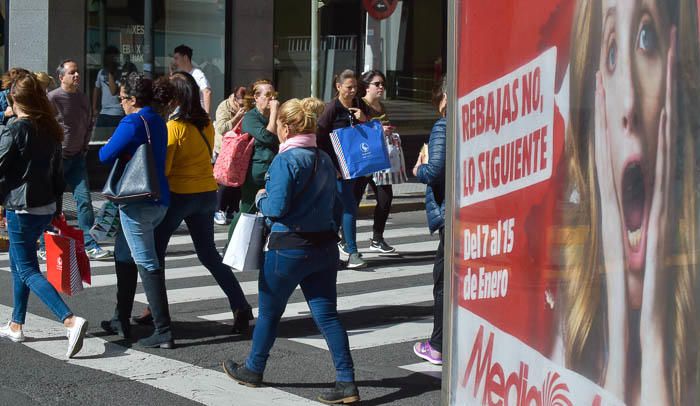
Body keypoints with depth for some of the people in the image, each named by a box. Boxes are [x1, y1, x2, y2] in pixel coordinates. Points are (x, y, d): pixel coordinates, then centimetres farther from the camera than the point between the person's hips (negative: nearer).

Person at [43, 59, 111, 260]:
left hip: (77, 157, 5)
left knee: (84, 199, -2)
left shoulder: (83, 98, 9)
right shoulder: (52, 98, -11)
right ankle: (45, 247, 12)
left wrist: (84, 147, 12)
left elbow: (88, 125, 22)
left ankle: (90, 244, 1)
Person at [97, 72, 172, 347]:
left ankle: (163, 332, -9)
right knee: (124, 255, 21)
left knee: (147, 264, -7)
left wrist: (107, 147, 5)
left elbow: (105, 156, -16)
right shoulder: (157, 121, 12)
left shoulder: (132, 123, -15)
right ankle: (121, 321, 28)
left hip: (138, 202, -9)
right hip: (159, 200, 9)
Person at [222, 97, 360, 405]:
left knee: (269, 311, 13)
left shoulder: (286, 160, -16)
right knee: (326, 314, 4)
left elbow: (275, 209, -18)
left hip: (289, 248, -6)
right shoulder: (325, 159, 8)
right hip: (324, 246, 6)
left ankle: (253, 370, 31)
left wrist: (261, 198, 1)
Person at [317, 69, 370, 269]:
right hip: (335, 164, -6)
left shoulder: (359, 105, 7)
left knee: (339, 206, 14)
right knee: (349, 206, -11)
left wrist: (364, 120, -8)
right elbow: (320, 138, -11)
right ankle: (352, 253, -9)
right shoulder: (332, 108, -11)